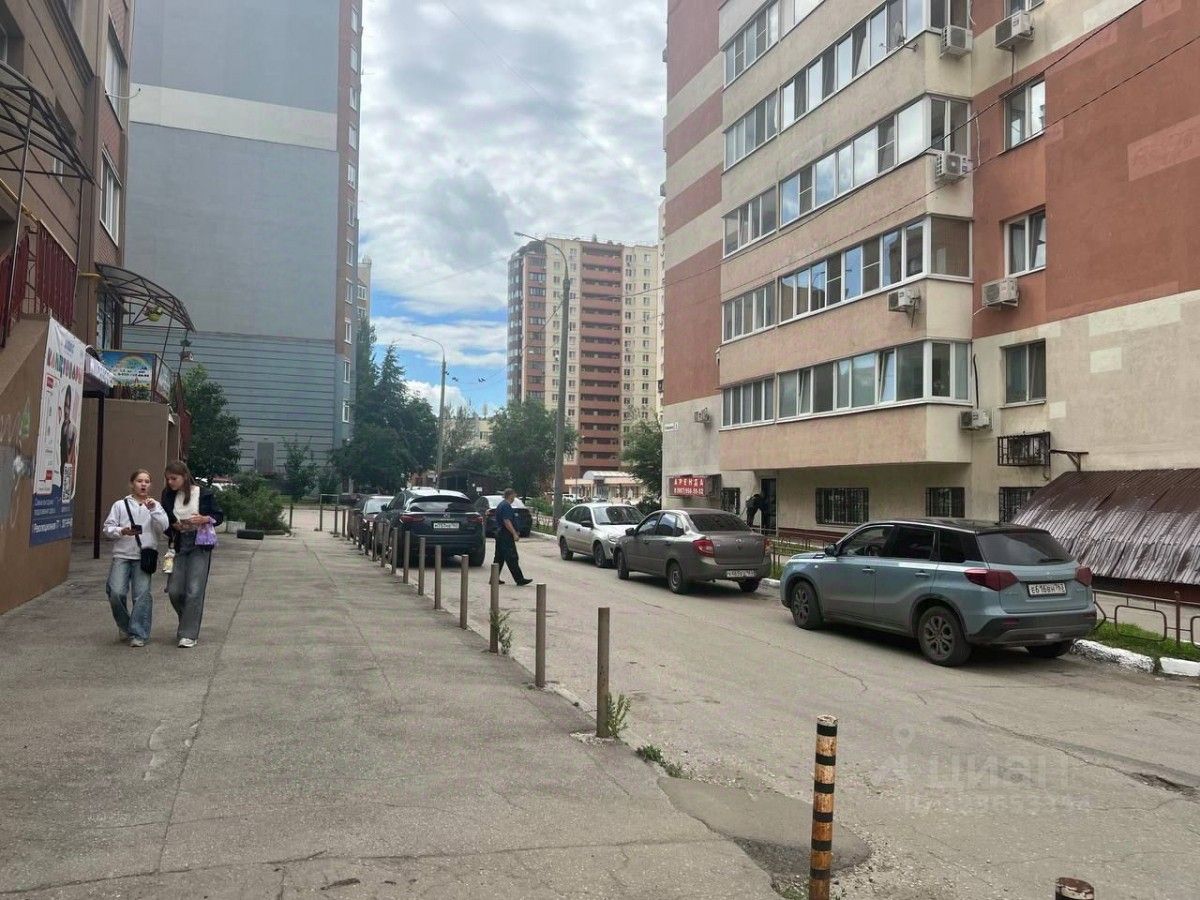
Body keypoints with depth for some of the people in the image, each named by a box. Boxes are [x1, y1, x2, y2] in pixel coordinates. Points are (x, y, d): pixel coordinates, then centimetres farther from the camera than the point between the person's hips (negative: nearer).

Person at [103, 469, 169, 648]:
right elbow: (107, 528, 6)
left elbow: (163, 528, -2)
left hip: (144, 556, 0)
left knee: (142, 594, -7)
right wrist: (122, 531, -12)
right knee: (116, 592, -11)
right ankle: (124, 626, 15)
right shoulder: (120, 505, 10)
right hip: (122, 555, 0)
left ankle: (138, 634, 2)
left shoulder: (154, 506, 11)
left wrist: (153, 510, -12)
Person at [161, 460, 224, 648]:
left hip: (200, 545, -4)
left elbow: (219, 516, 3)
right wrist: (174, 525, -6)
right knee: (174, 591, 2)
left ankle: (189, 634, -2)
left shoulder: (204, 494, -5)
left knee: (194, 591, -8)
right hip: (179, 546, 4)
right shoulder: (169, 496, 5)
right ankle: (188, 623, 28)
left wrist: (205, 519, -16)